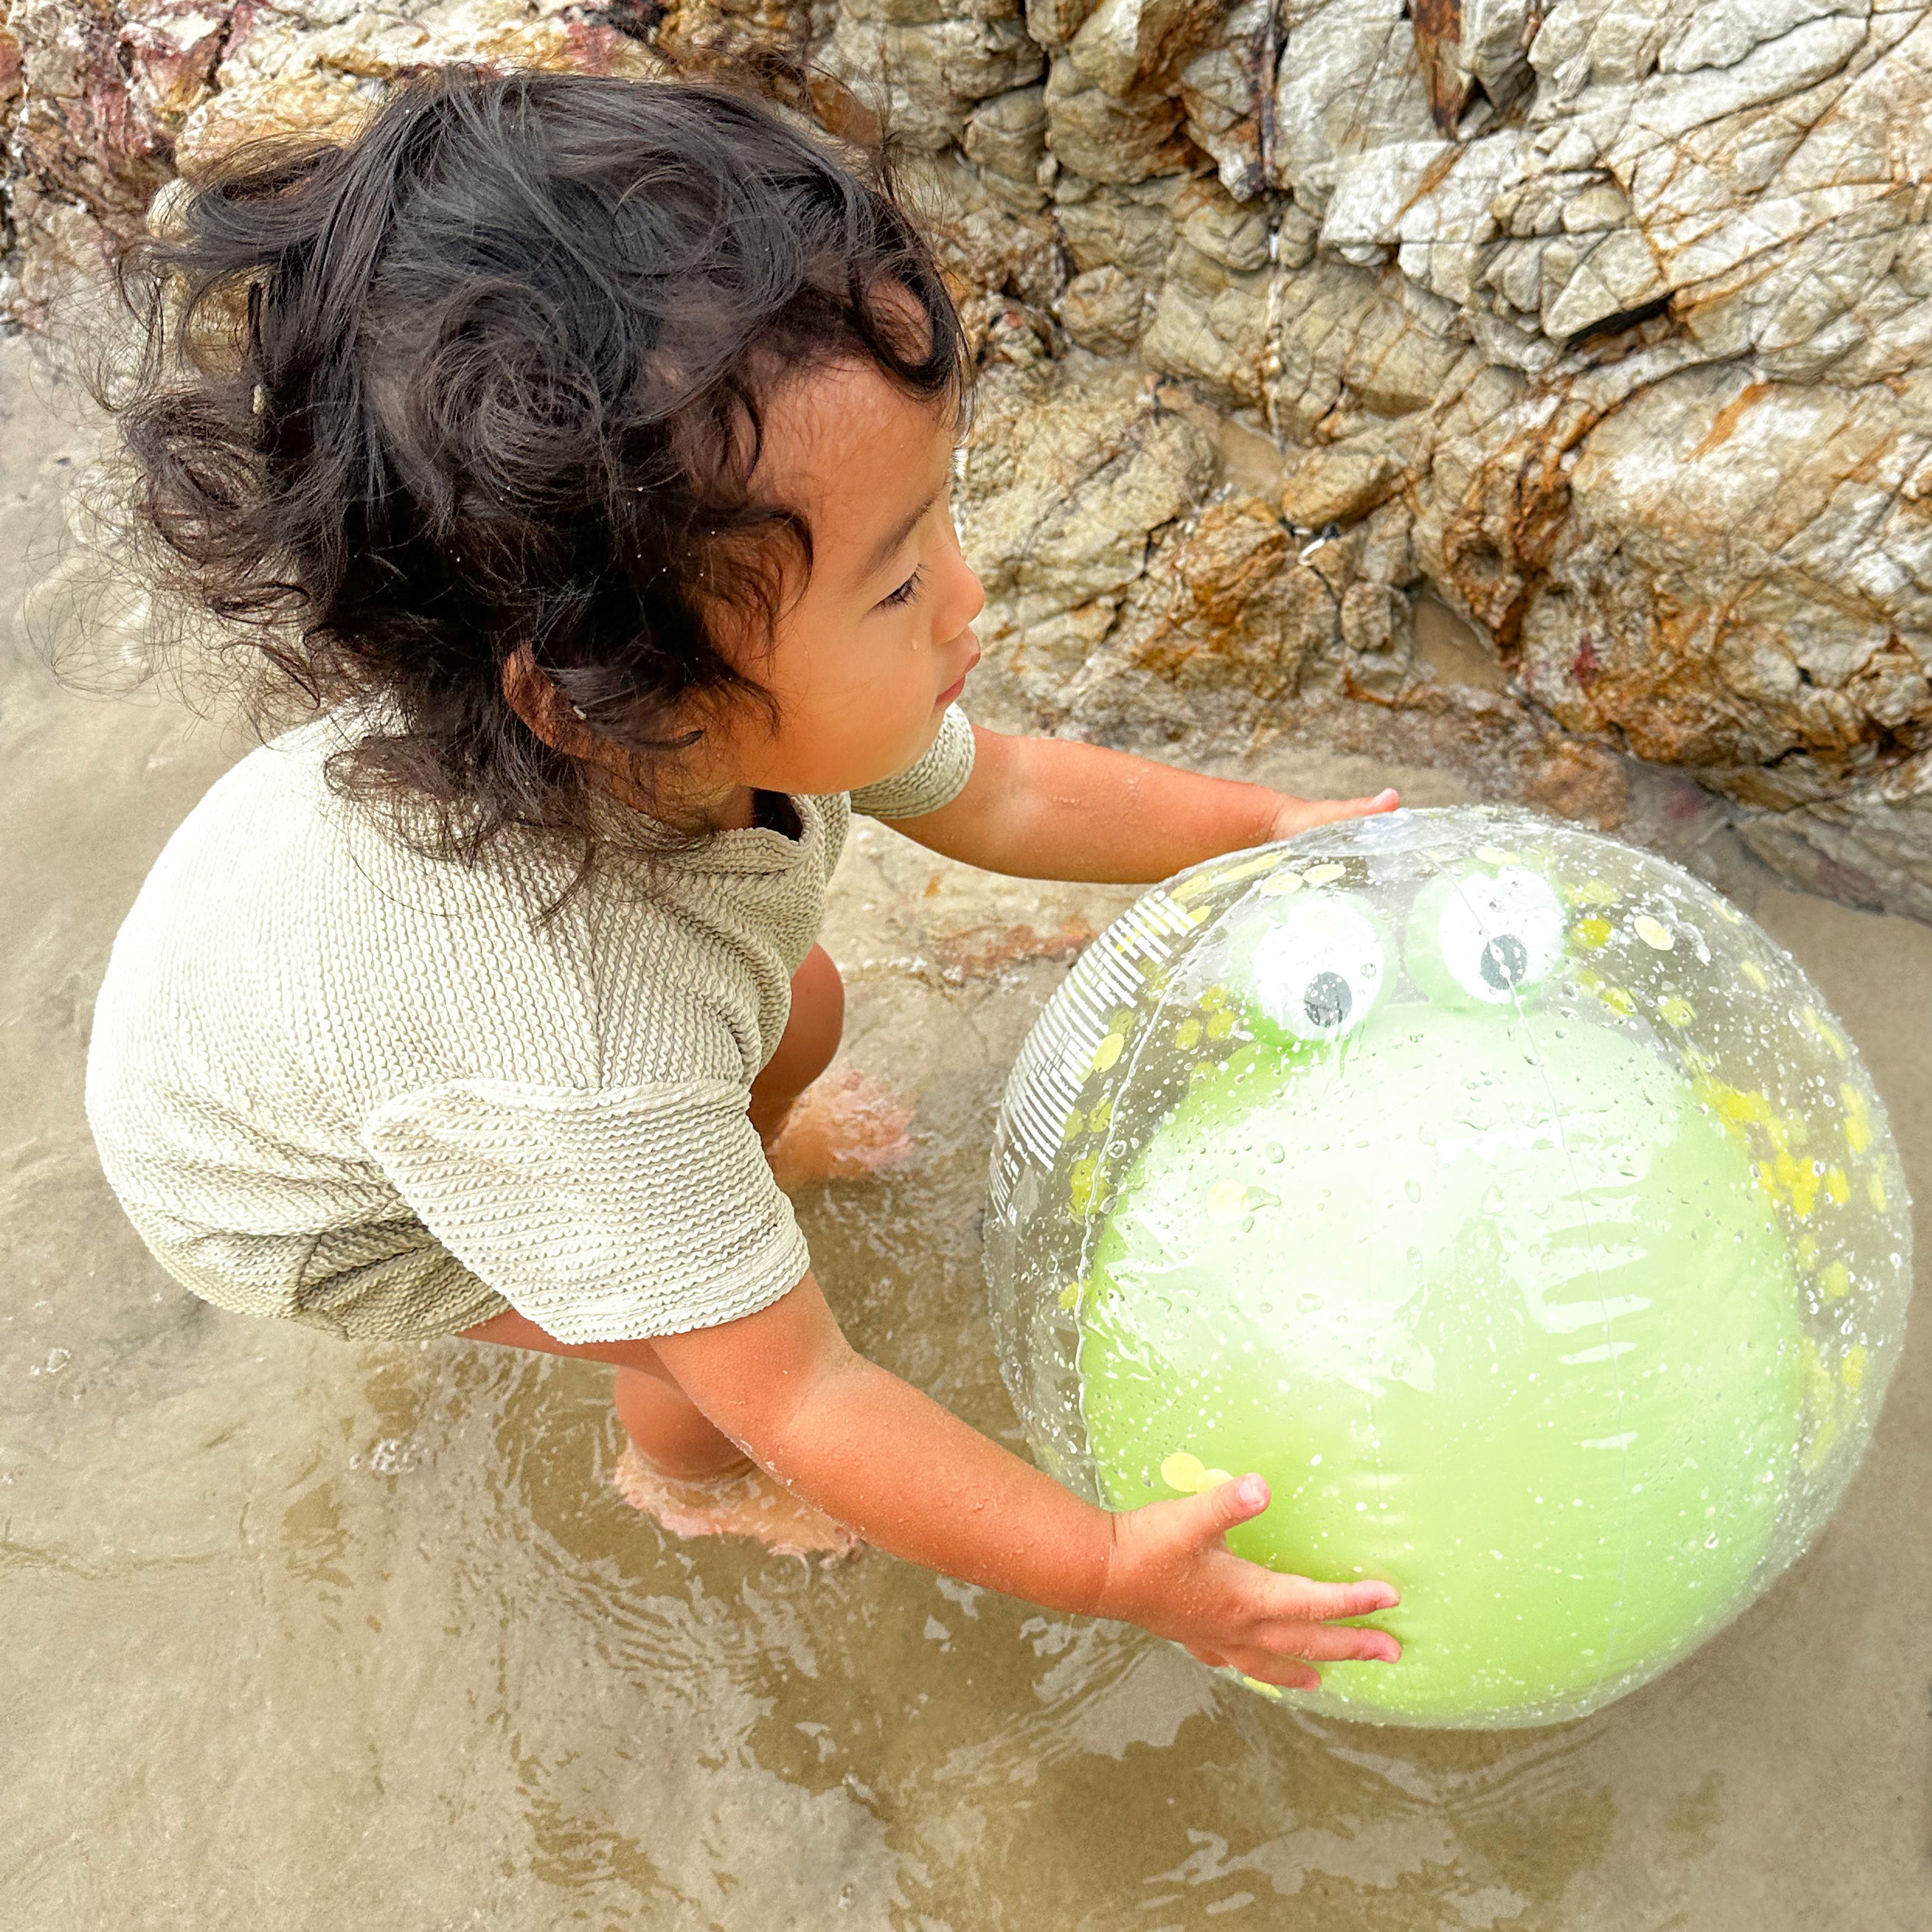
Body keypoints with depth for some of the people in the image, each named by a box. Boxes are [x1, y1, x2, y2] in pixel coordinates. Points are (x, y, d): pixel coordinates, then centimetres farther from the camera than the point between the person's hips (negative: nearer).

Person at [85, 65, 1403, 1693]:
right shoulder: (574, 1071, -49)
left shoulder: (705, 683, -29)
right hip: (291, 1197, -5)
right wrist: (1109, 1570, -30)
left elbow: (994, 793, -10)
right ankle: (688, 1475, 38)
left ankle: (726, 1161, 52)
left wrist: (1271, 825, -7)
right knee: (724, 1356, -1)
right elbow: (802, 1398, -36)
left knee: (802, 1011, 15)